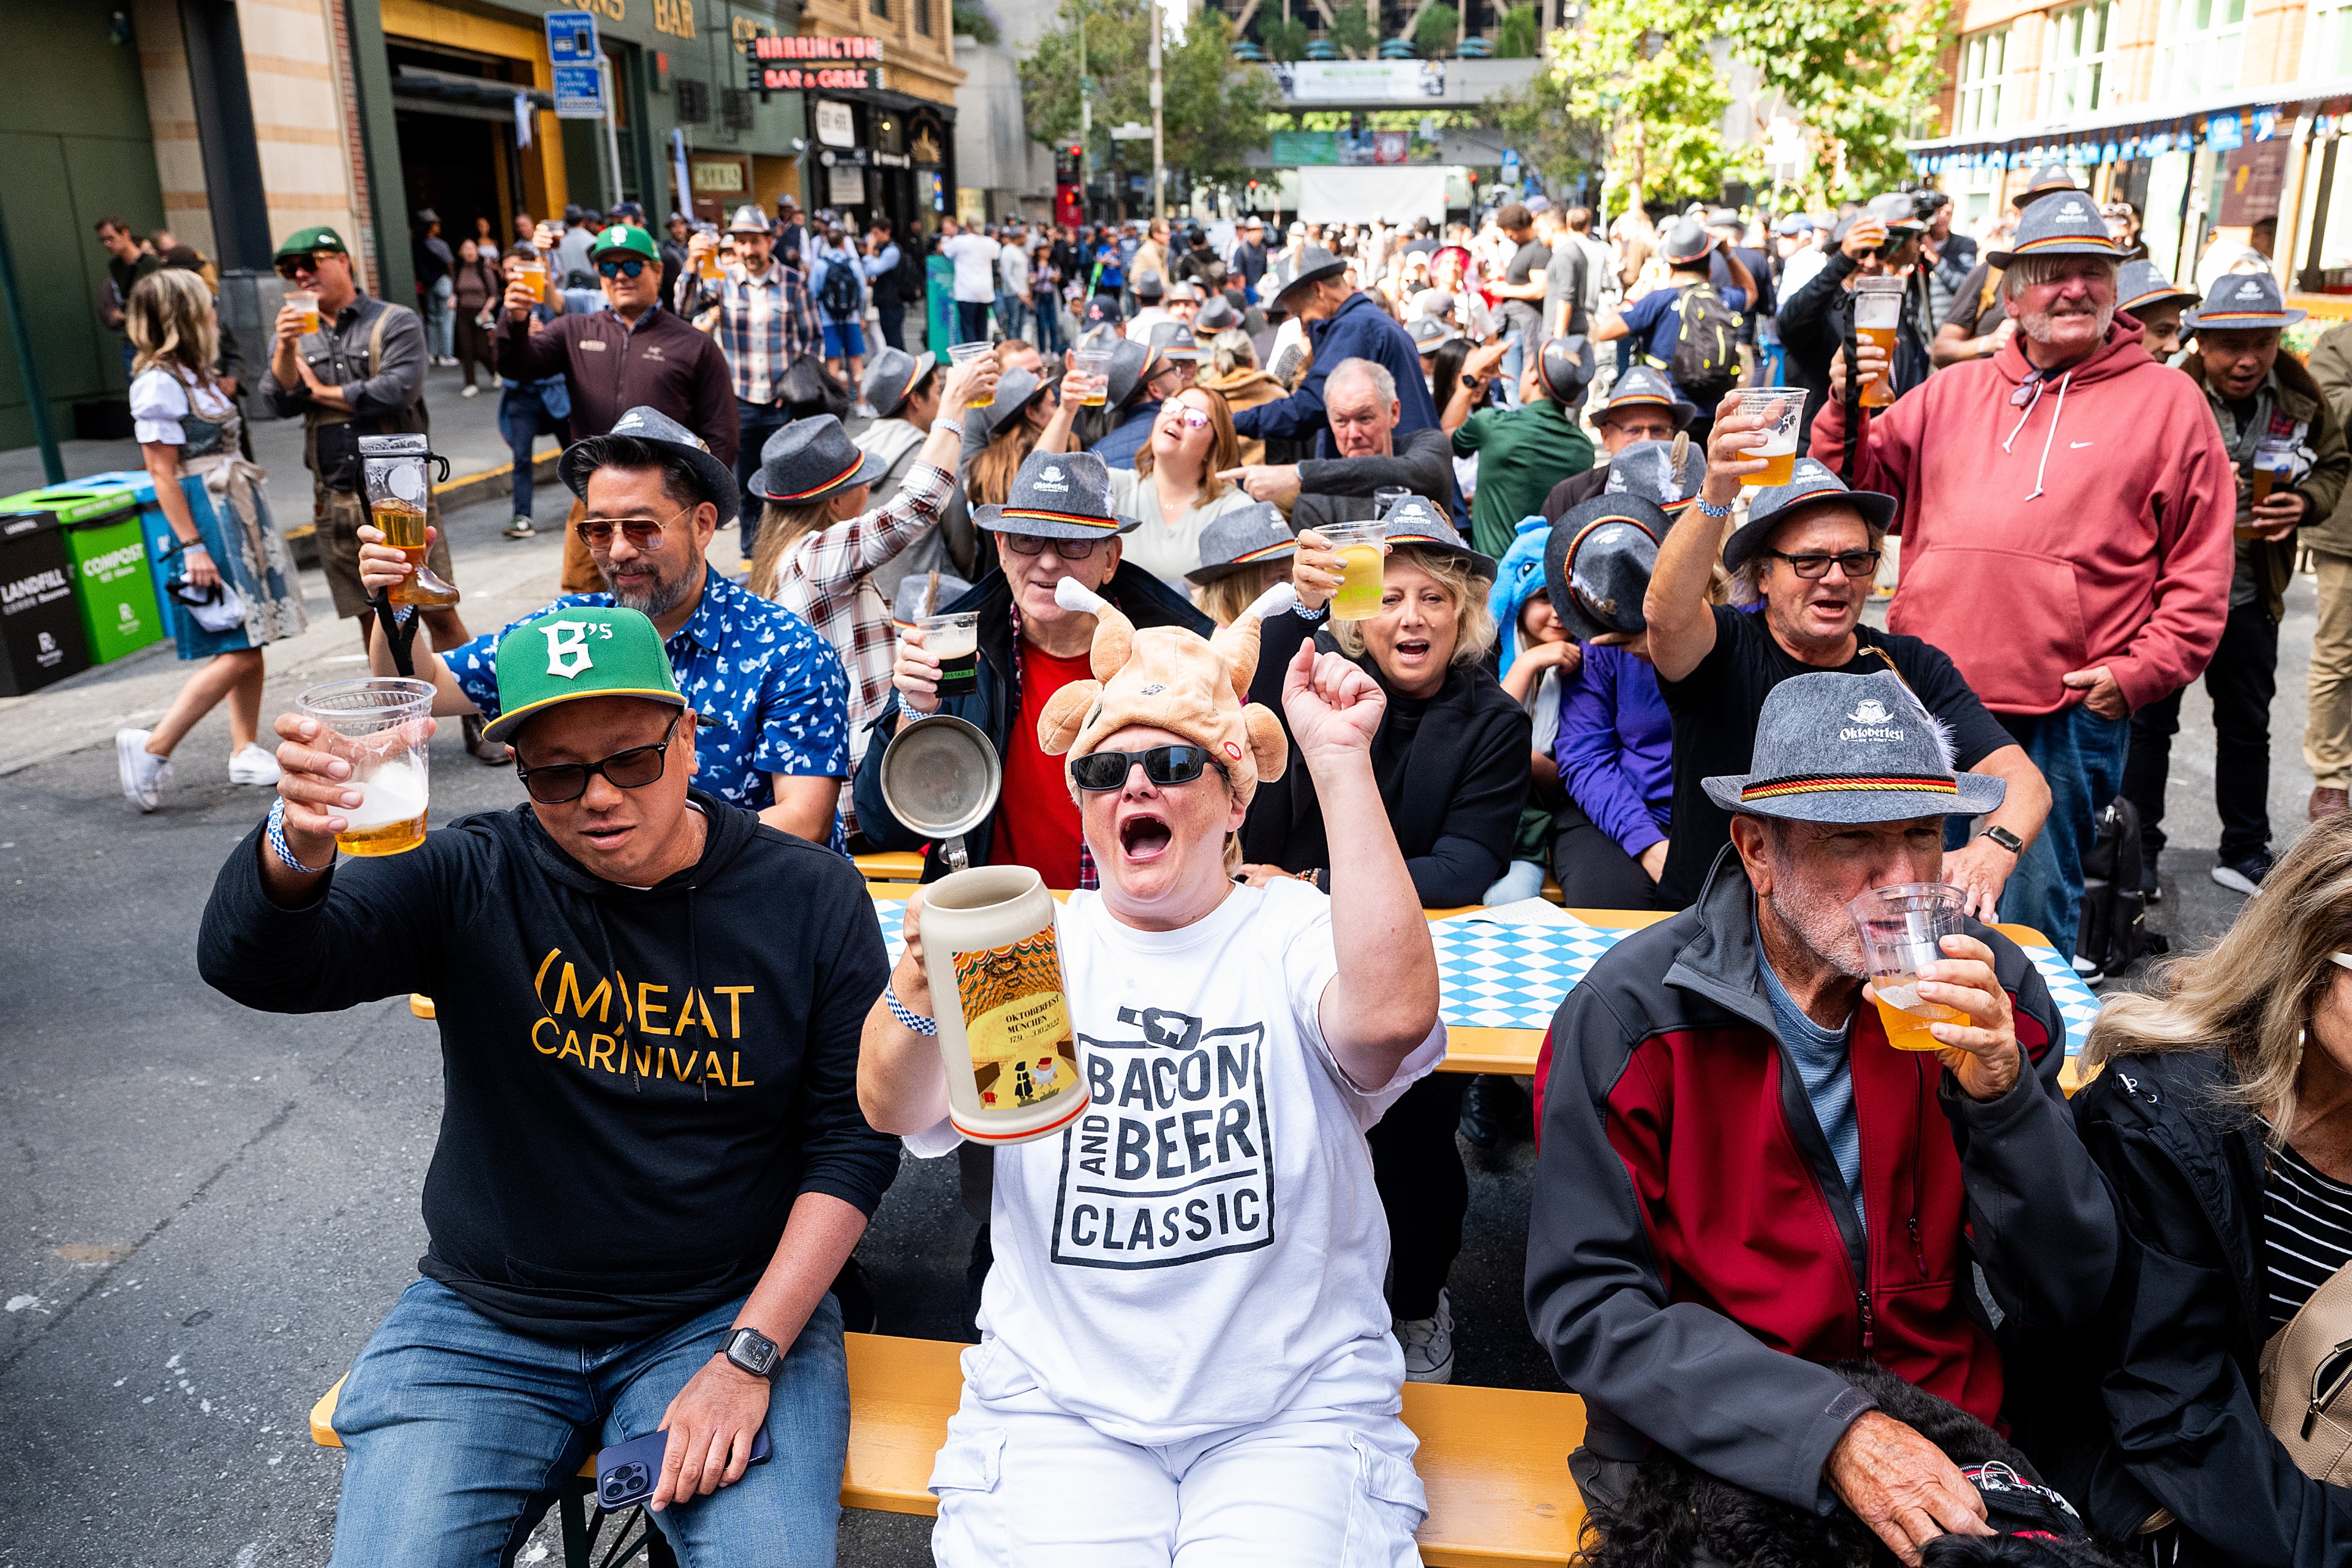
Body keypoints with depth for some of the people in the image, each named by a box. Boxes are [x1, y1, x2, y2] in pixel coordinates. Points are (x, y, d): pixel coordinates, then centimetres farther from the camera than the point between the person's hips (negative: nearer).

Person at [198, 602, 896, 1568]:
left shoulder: (809, 899, -7)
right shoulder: (472, 880, -7)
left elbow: (852, 1137, -6)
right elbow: (250, 966, -19)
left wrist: (748, 1357, -12)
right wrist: (298, 846, -42)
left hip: (731, 1311, -1)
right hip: (483, 1329, 2)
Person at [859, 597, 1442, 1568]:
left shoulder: (1296, 935, 0)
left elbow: (1392, 1016, -24)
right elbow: (894, 1108, -10)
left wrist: (1342, 762, -24)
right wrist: (923, 978, -33)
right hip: (1057, 1406, 1)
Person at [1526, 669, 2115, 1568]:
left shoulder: (1993, 994, -4)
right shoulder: (1633, 1011, -14)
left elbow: (2066, 1302, -4)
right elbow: (1589, 1301, -14)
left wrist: (2002, 1094, -21)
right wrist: (1831, 1432, -24)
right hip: (1708, 1453, -3)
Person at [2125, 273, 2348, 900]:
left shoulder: (2301, 397, -1)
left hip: (2250, 595, 5)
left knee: (2247, 727, 15)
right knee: (2149, 722, 5)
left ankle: (2245, 854, 30)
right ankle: (2138, 852, 19)